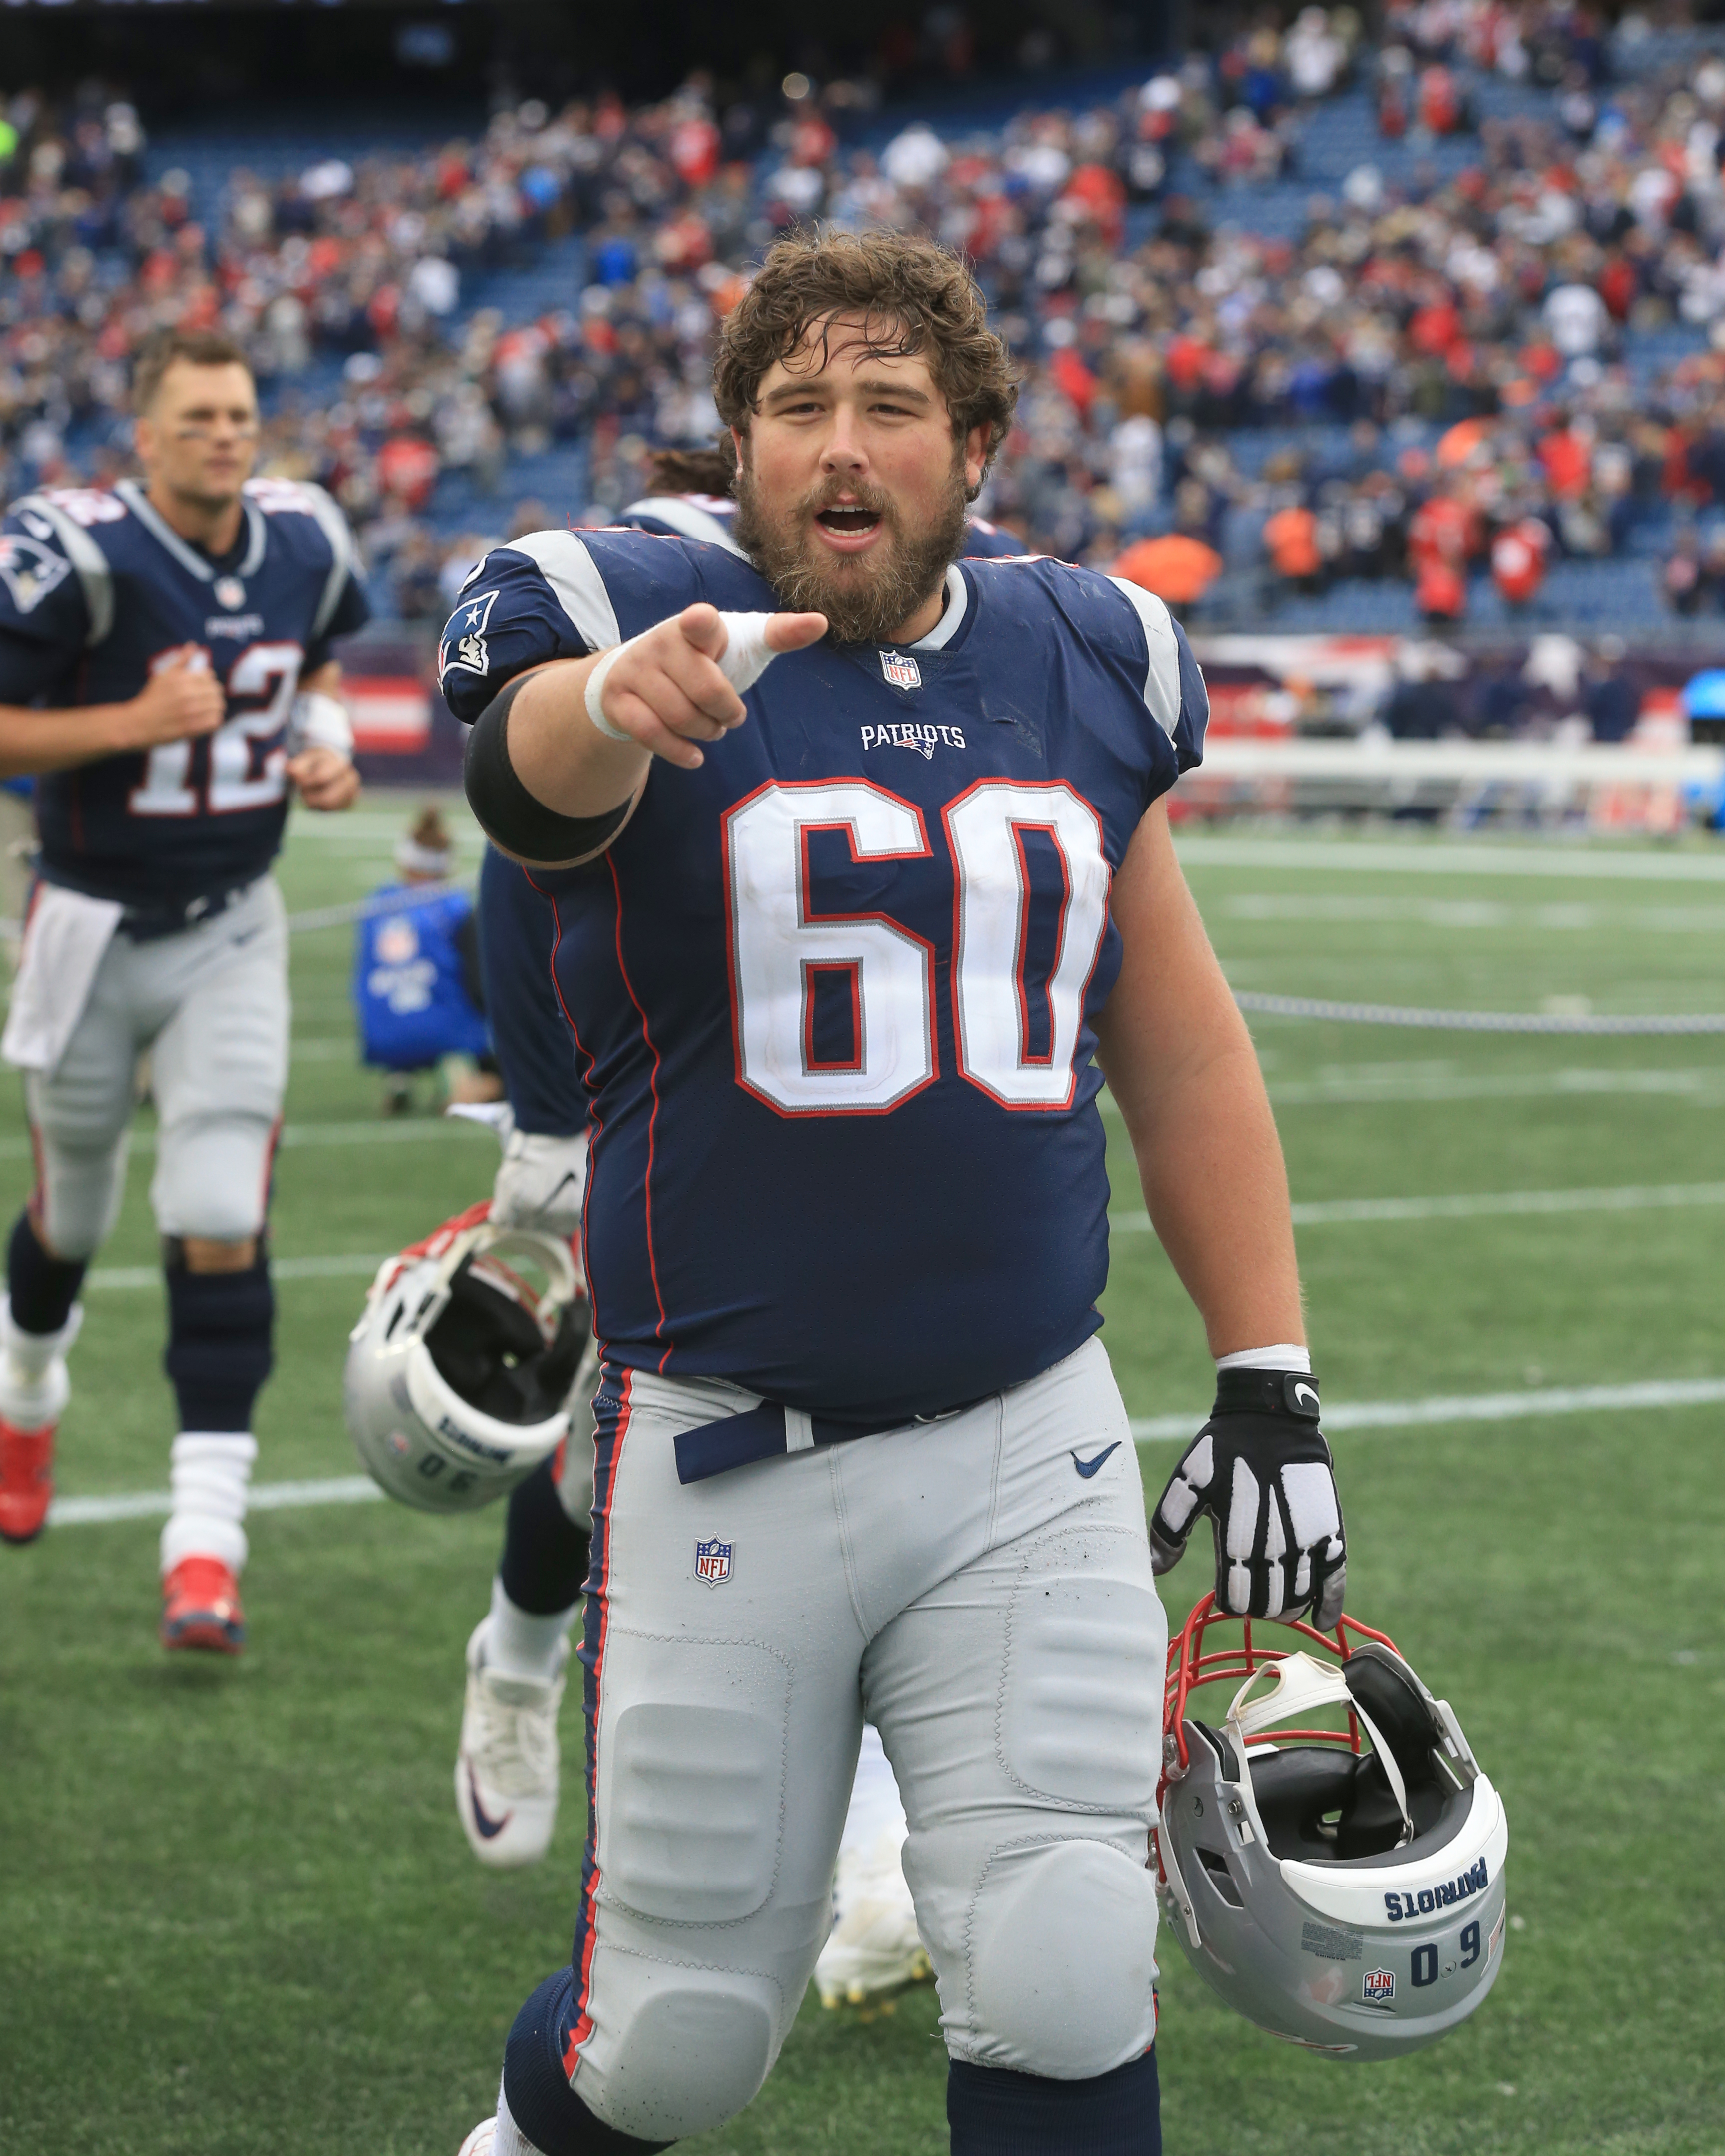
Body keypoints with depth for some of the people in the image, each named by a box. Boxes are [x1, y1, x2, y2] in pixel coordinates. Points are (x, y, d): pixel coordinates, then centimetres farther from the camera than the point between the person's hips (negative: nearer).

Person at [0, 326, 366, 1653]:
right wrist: (134, 722, -27)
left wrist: (324, 746, -3)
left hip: (232, 933, 2)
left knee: (222, 1228, -11)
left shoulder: (303, 547, -3)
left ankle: (206, 1542, -11)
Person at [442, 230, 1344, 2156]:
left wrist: (1270, 1388, 10)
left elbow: (1184, 1056, 15)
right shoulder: (633, 617, -7)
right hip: (726, 1455, -3)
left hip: (1032, 1449, 3)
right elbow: (529, 772, -33)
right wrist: (618, 700, -57)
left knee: (1065, 1999, -5)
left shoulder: (1088, 665, 7)